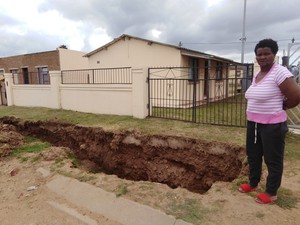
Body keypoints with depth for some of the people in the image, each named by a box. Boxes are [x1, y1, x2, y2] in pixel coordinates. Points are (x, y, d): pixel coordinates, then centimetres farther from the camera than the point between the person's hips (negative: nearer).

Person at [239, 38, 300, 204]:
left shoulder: (280, 72, -16)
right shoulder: (257, 75, 9)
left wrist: (280, 107, -2)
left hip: (272, 125, -8)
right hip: (253, 123, 9)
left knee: (273, 159, 8)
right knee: (253, 155, 19)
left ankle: (271, 193, 25)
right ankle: (253, 184, 39)